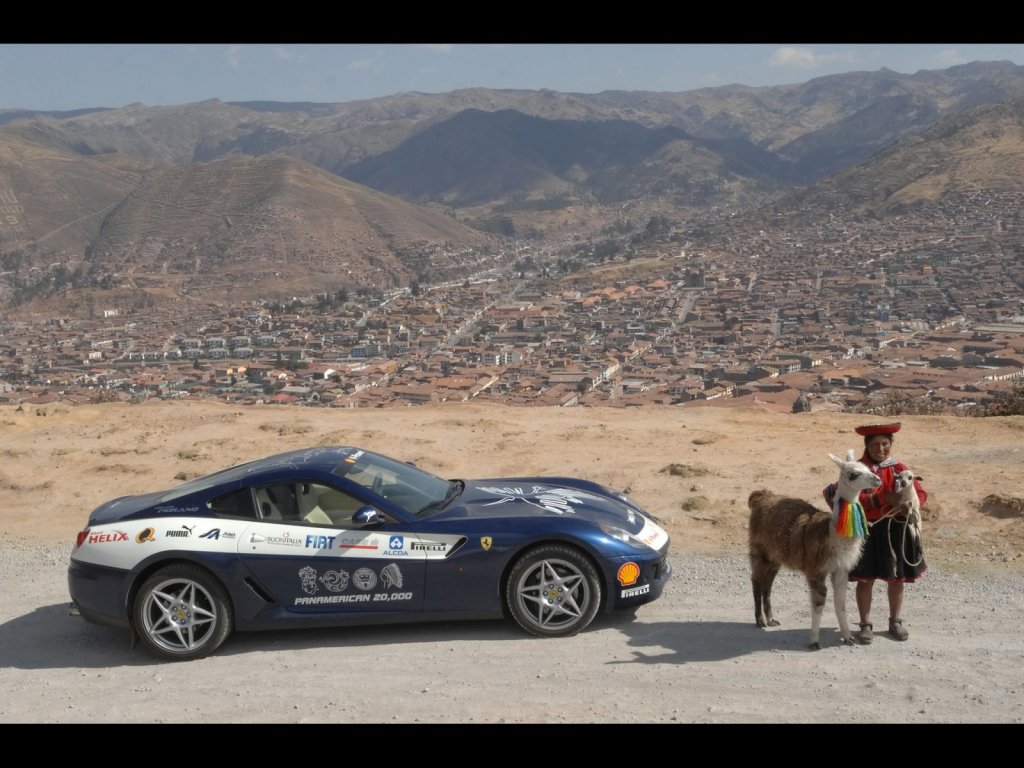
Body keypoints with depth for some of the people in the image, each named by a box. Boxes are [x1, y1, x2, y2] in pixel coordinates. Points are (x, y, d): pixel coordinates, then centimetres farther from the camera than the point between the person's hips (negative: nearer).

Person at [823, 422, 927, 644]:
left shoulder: (899, 468, 3)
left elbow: (921, 493, -2)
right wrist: (883, 498, -27)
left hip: (896, 529, 3)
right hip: (867, 529, -3)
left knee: (897, 577, 12)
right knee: (866, 578, 2)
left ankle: (895, 622, 28)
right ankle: (866, 625, 14)